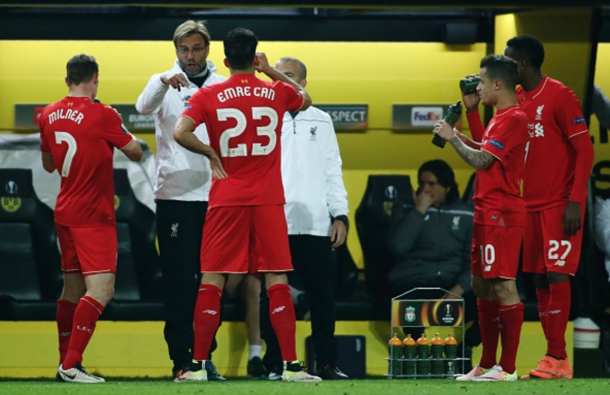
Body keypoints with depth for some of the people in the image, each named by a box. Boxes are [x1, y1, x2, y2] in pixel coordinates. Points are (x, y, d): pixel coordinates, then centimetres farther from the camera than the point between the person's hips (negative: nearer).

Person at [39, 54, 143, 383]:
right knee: (101, 290, -11)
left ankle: (66, 363, 14)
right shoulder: (102, 115, -13)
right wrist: (123, 134, 17)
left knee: (72, 288, 13)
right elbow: (135, 152, -1)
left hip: (65, 212, 7)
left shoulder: (49, 115, 5)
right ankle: (71, 365, -21)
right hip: (94, 216, -7)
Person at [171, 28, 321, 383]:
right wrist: (272, 71, 28)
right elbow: (305, 99, 27)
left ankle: (198, 366, 3)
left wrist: (211, 154, -2)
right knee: (278, 282, 3)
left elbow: (180, 133, -16)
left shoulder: (208, 96, -2)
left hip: (226, 200, -1)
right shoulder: (277, 92, 4)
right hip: (268, 201, 1)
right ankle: (291, 365, 0)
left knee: (212, 281, 4)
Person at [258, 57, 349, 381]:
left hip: (316, 226, 2)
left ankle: (326, 364, 9)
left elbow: (333, 172, 15)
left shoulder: (320, 121, 15)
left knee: (322, 298, 2)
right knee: (272, 298, -1)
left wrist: (340, 215, 5)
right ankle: (274, 366, 4)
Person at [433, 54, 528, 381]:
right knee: (482, 286, 12)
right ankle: (487, 364, 17)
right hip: (486, 213, 11)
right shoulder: (500, 118, 18)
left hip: (501, 214, -11)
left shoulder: (513, 118, -14)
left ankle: (508, 367, -11)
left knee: (503, 286, -10)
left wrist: (452, 137, -6)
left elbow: (481, 160, -20)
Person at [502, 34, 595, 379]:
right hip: (533, 205, 7)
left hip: (560, 205, -7)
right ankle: (554, 359, 7)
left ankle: (557, 358, -10)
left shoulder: (560, 97, -11)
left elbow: (585, 150, -12)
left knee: (556, 276, -11)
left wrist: (575, 201, -18)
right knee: (540, 278, 5)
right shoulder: (517, 100, 12)